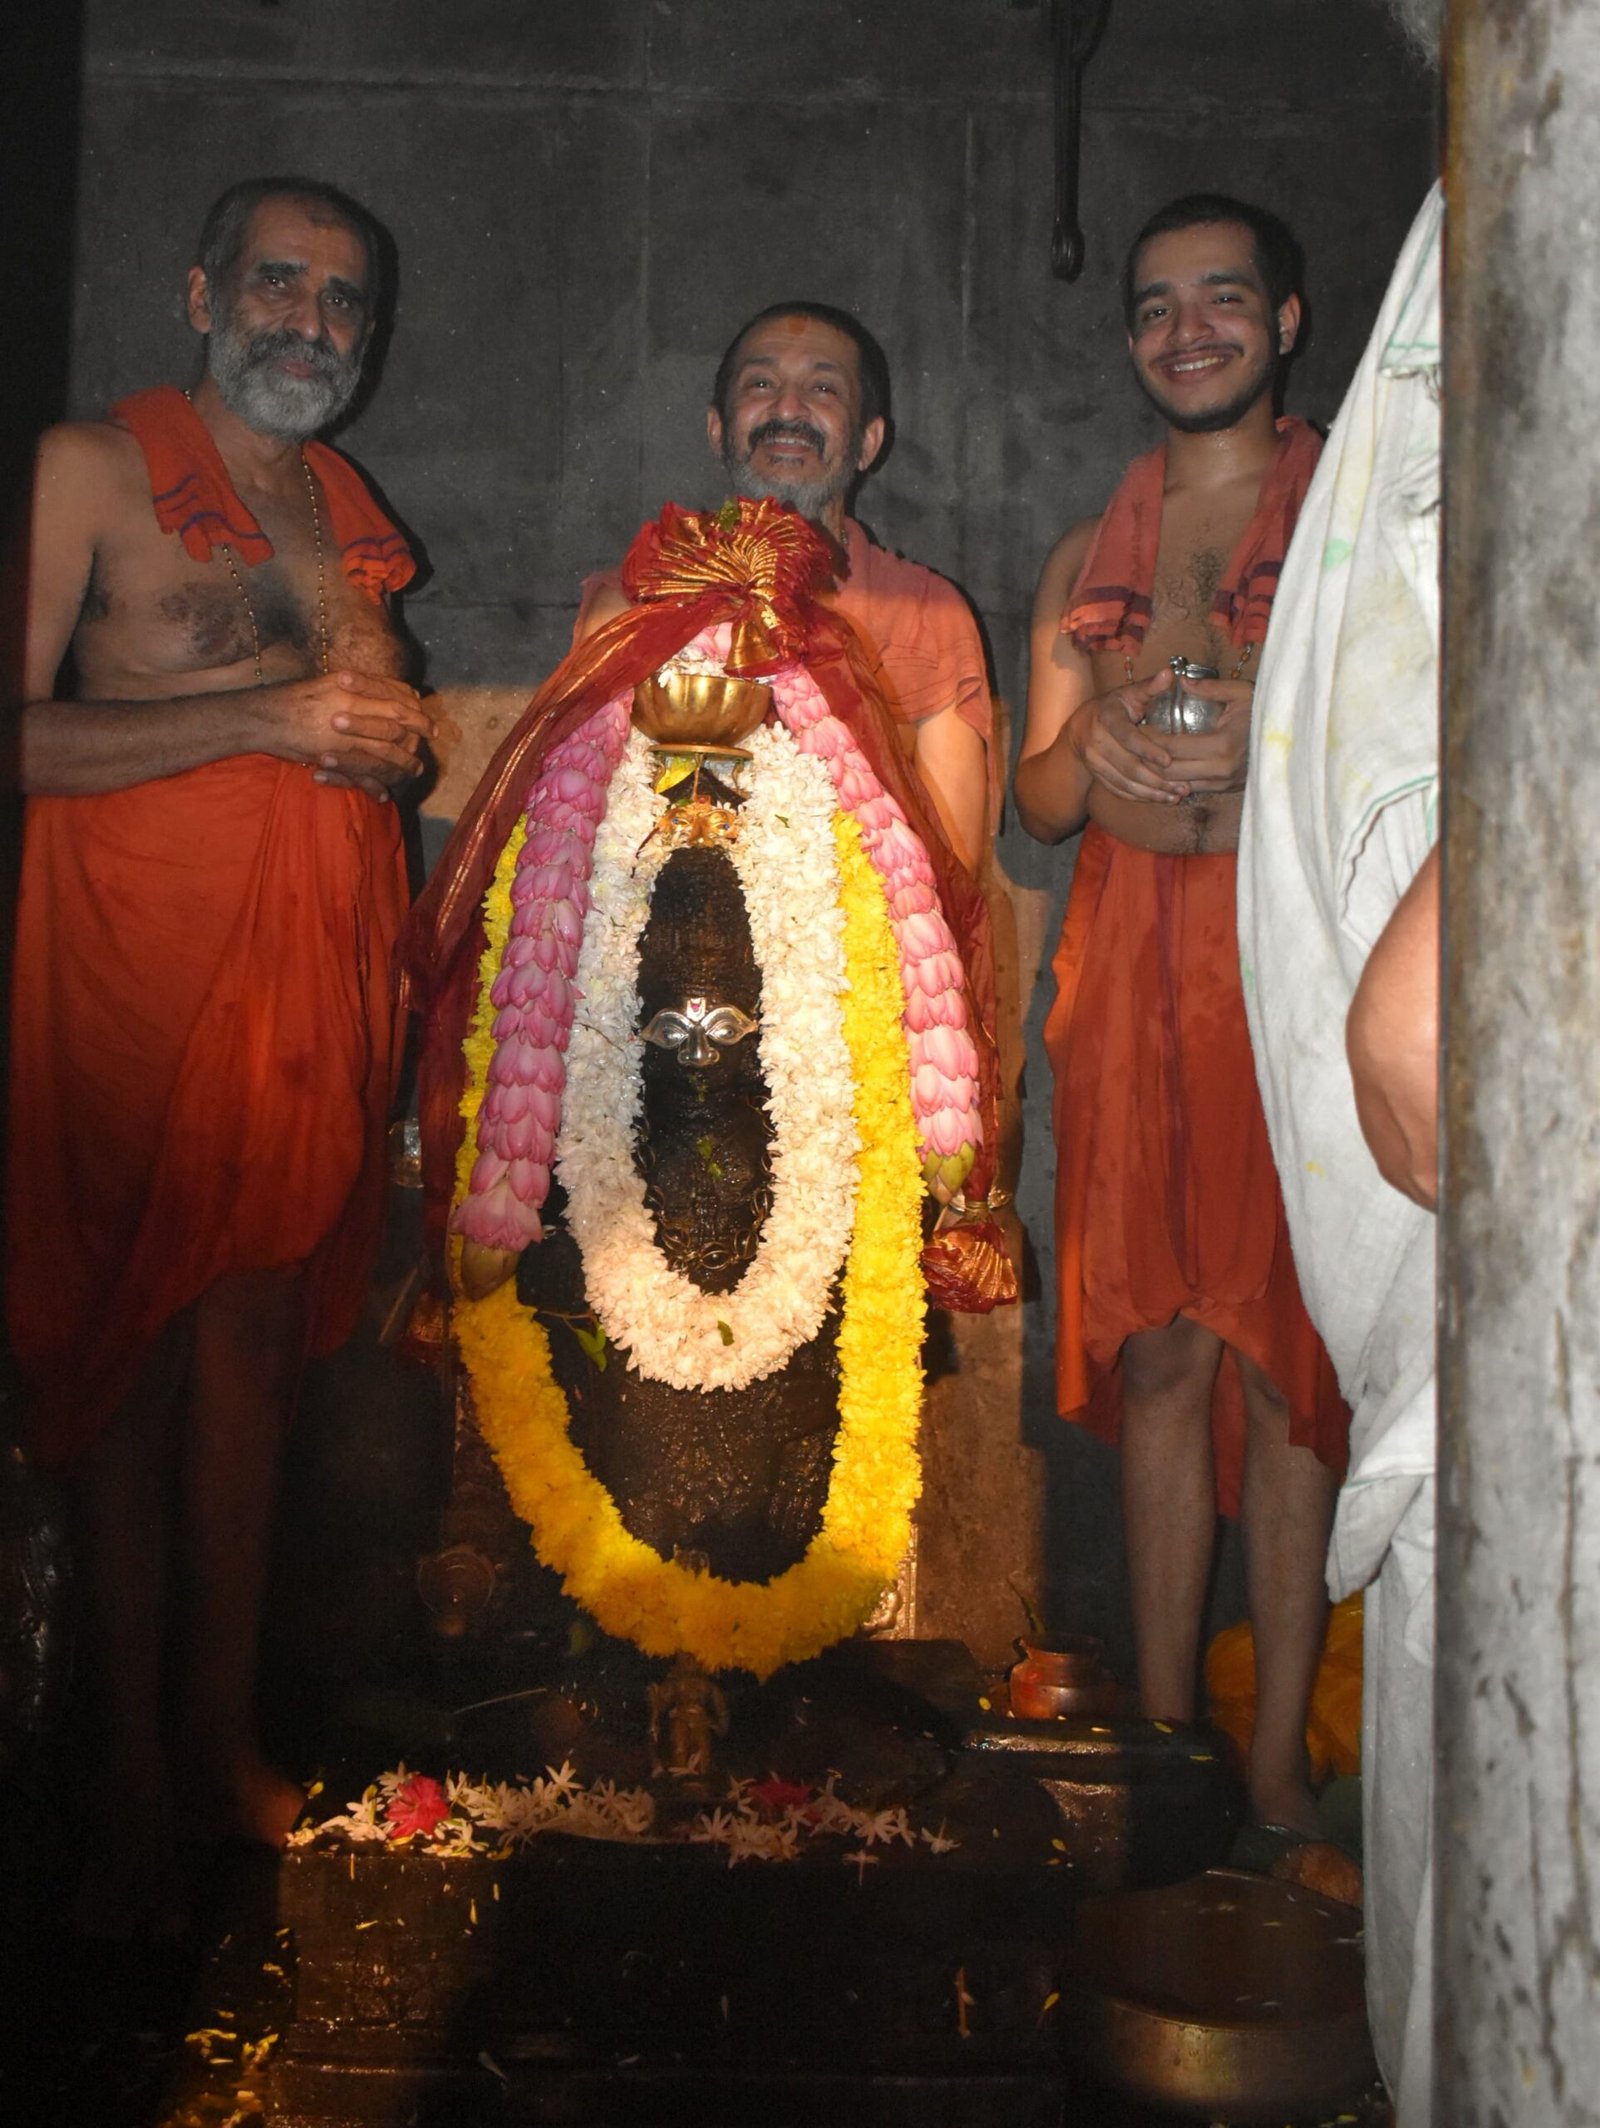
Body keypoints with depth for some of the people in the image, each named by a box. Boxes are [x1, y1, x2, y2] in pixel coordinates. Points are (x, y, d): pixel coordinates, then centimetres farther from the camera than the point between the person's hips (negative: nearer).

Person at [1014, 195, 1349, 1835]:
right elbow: (1036, 795, 15)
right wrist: (1092, 749, -7)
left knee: (1285, 1353, -3)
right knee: (1155, 1350, 6)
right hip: (1129, 973, 4)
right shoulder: (1087, 554, 18)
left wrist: (1285, 735, -17)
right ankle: (1161, 1725, 17)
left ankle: (1280, 1754, 8)